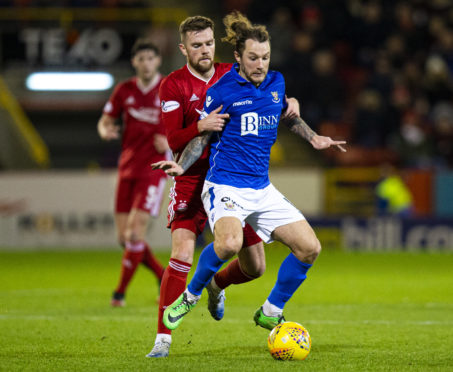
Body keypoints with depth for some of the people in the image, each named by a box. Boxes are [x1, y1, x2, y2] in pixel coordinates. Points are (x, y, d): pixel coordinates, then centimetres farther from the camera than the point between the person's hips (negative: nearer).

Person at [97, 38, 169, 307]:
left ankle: (121, 292, -3)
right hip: (128, 168, 5)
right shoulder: (124, 91, 5)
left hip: (154, 167, -5)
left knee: (135, 232, -14)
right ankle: (164, 278, 22)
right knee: (125, 237, 3)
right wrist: (105, 131, -11)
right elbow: (105, 121, 13)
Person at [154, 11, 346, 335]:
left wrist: (314, 138, 19)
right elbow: (202, 137, 0)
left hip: (262, 189, 6)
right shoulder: (222, 90, -7)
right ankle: (191, 296, -8)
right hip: (225, 184, -6)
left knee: (310, 247, -3)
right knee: (230, 243, -35)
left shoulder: (276, 83, 9)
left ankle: (271, 312, 14)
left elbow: (288, 115, 31)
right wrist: (181, 166, -15)